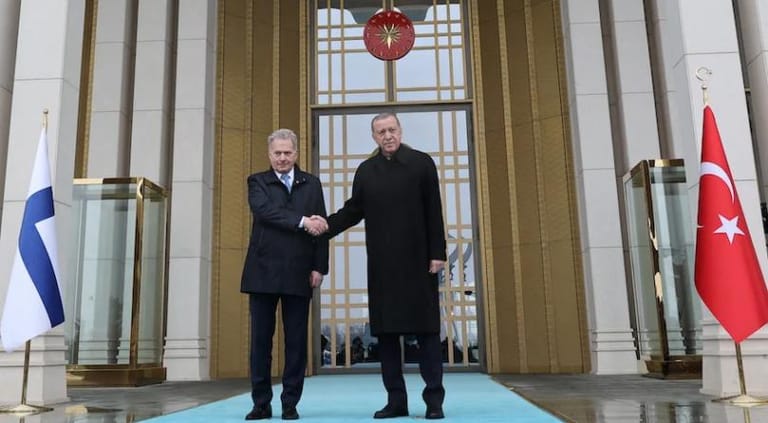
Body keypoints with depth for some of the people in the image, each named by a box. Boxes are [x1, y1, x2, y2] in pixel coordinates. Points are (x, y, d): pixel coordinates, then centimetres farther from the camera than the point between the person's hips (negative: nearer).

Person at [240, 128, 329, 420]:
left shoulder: (312, 184, 12)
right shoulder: (257, 182, 8)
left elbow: (320, 227, 6)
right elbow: (265, 211, -12)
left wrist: (319, 267, -3)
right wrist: (302, 221, -23)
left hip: (299, 273, 1)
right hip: (263, 272, -1)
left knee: (296, 341, 4)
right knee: (261, 340, 4)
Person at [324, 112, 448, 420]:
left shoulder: (422, 163, 3)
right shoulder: (366, 170, 11)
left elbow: (434, 212, -1)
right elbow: (354, 210, 9)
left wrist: (437, 253, -7)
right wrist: (327, 226, -9)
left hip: (418, 261, -3)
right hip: (381, 264, 3)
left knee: (426, 328, 0)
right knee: (385, 330, 4)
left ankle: (434, 399, 7)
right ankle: (396, 399, 12)